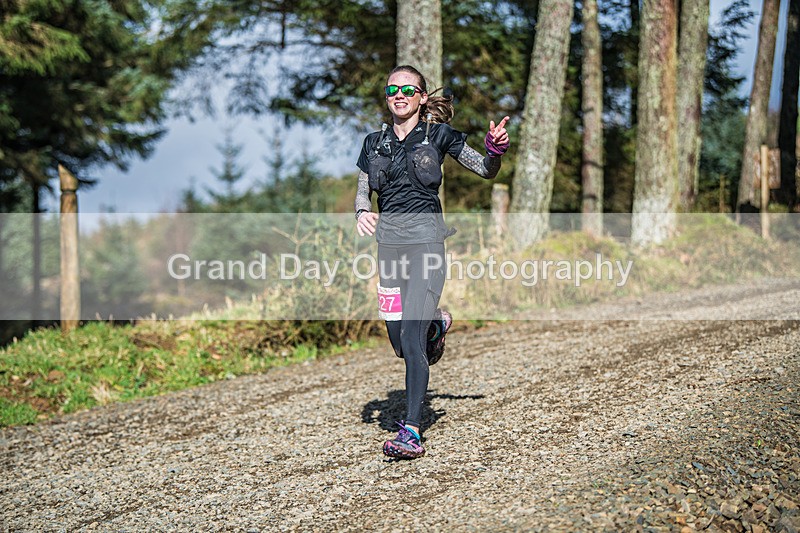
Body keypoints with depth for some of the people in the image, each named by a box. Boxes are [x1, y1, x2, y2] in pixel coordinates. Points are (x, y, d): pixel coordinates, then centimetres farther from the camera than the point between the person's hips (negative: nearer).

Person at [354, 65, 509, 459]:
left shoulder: (438, 135, 4)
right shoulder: (375, 143, 13)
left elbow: (485, 170, 9)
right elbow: (362, 190, 17)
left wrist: (495, 148, -13)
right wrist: (362, 212, -5)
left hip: (425, 238, -4)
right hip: (388, 240, 4)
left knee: (411, 339, -15)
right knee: (400, 343, 8)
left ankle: (411, 433, -12)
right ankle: (437, 323, 43)